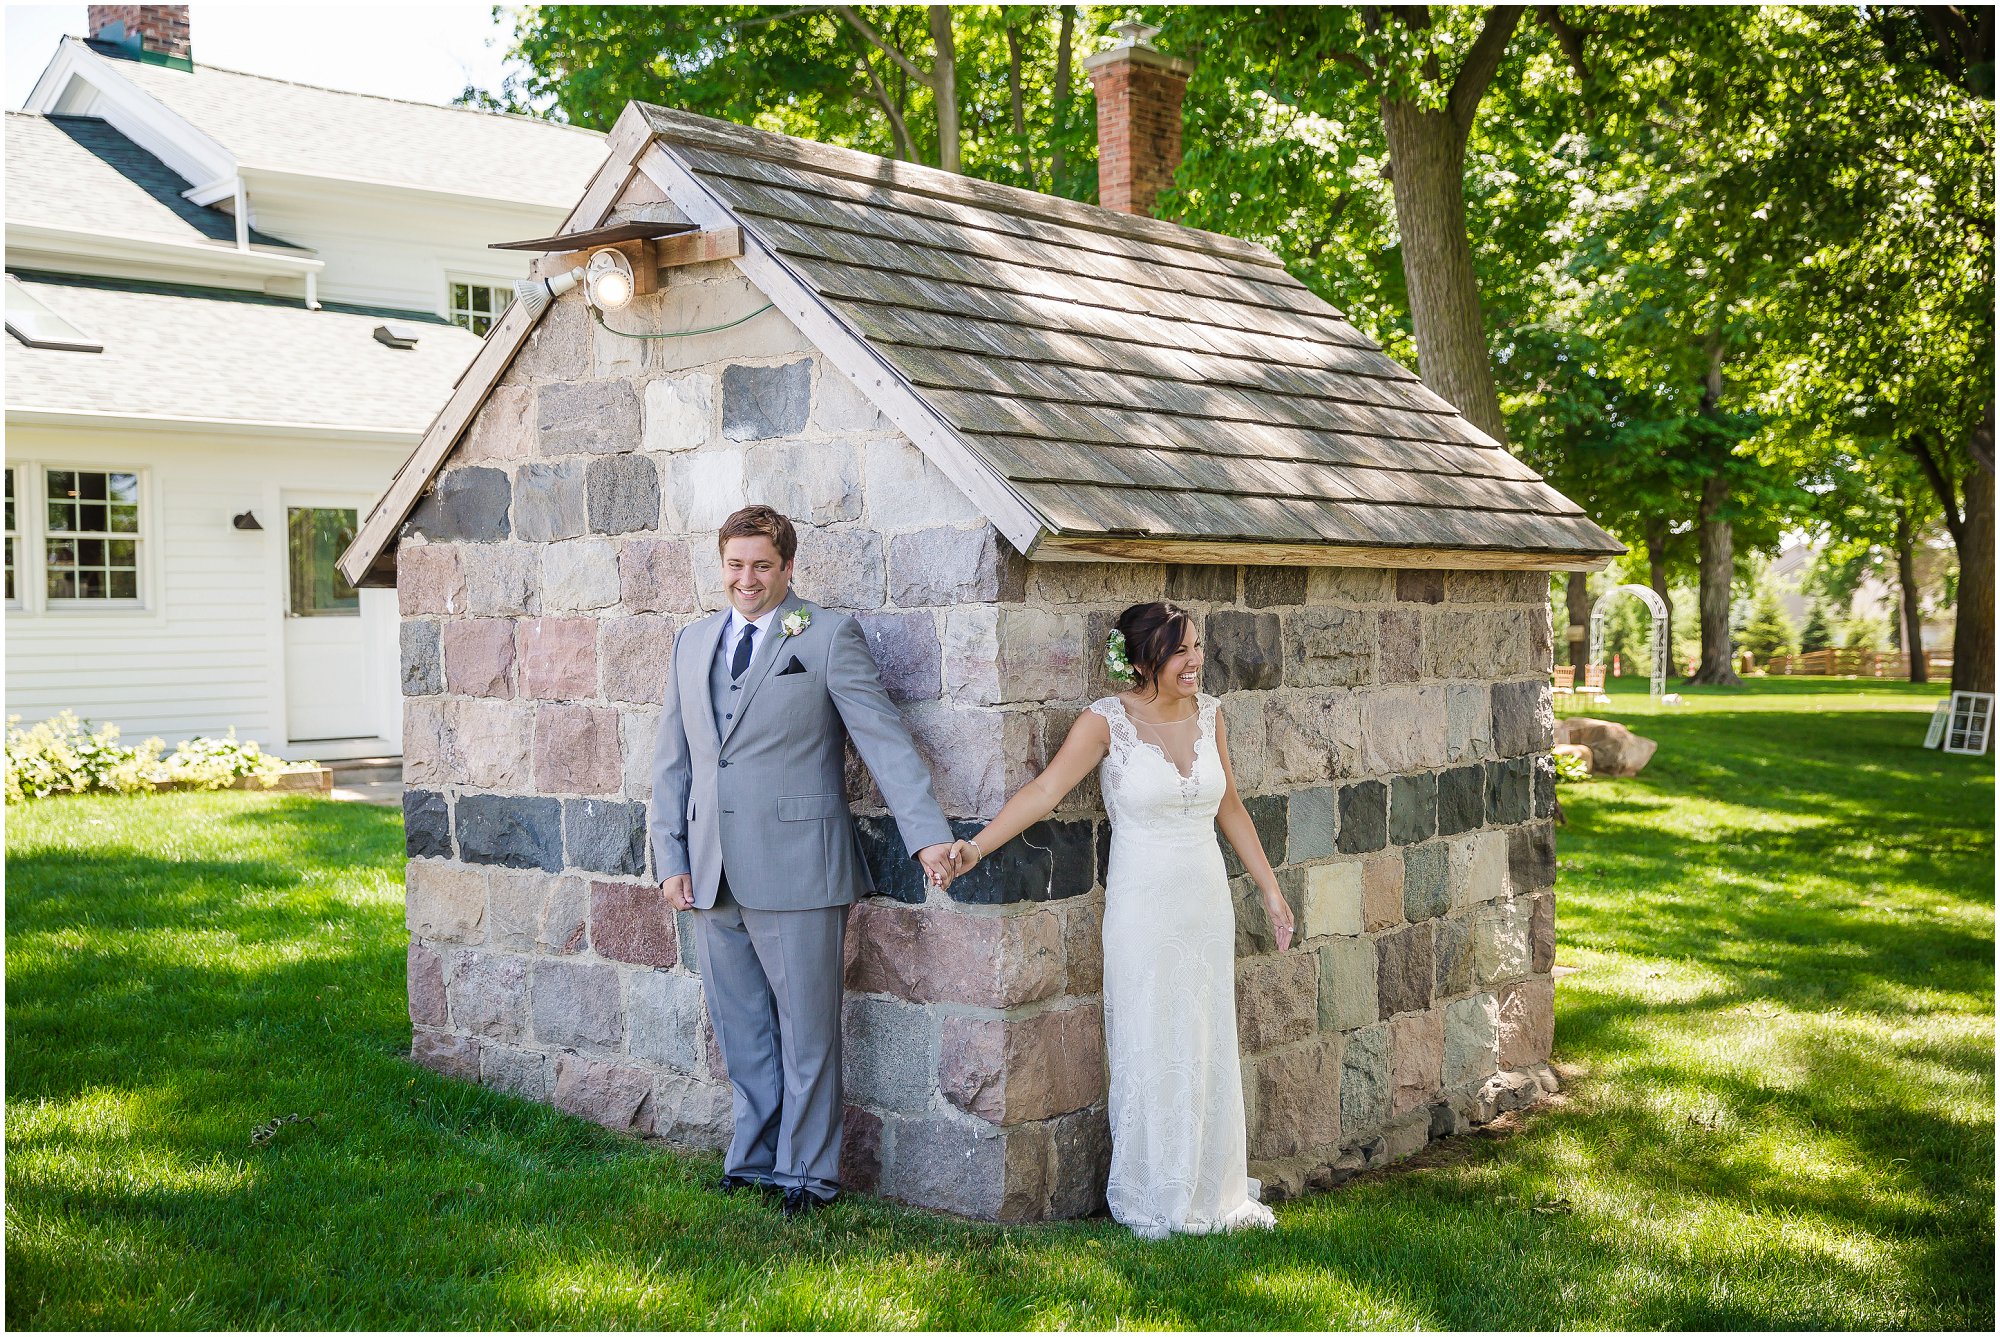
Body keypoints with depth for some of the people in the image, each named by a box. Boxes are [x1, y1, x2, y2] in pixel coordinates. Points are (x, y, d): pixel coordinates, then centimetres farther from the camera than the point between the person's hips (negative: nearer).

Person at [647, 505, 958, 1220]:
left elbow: (884, 738, -9)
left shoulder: (829, 637, -3)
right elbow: (672, 761, 16)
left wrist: (928, 834, -18)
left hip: (796, 868, -5)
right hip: (712, 878, 5)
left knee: (806, 1029, 4)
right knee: (740, 1031, 14)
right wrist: (671, 858, 8)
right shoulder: (692, 644, 13)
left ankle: (807, 1171, 18)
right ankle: (754, 1157, 28)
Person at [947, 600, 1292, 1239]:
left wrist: (1270, 889, 15)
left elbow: (1230, 807, 12)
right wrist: (976, 847, -31)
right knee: (1149, 1053, 2)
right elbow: (1044, 789, -20)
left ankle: (1214, 1191, 26)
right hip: (1142, 905, -5)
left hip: (1207, 902, 5)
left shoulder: (1208, 713, 3)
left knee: (1209, 1050, 12)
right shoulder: (1108, 721, -12)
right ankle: (1154, 1204, 16)